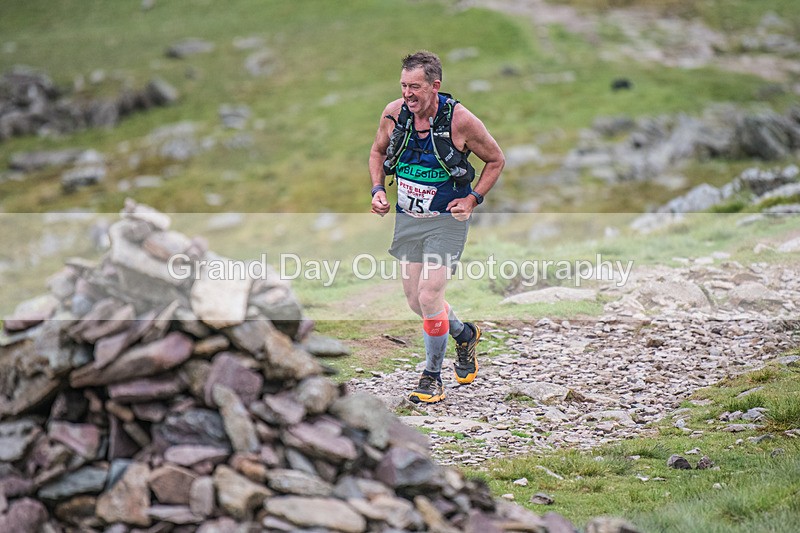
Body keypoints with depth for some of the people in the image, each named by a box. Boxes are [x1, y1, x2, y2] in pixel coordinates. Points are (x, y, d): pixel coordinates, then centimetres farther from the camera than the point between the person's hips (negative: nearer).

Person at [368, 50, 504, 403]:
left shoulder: (461, 121, -18)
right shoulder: (394, 113, -7)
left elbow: (495, 160, -3)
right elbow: (378, 151, 14)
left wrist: (473, 200, -13)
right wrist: (378, 190, -1)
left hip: (446, 220, -5)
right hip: (407, 218, 5)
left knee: (429, 295, -15)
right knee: (415, 300, 9)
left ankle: (432, 376, 4)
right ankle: (464, 334, 39)